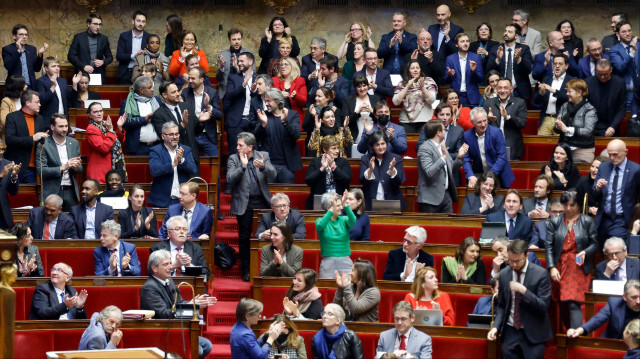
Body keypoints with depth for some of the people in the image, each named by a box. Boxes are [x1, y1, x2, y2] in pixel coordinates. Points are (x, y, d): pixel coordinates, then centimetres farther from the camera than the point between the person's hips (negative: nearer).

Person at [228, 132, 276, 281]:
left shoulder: (263, 156, 3)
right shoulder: (233, 159, 1)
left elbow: (273, 175, -10)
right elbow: (230, 180, -11)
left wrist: (263, 167, -30)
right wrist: (243, 167, -23)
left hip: (262, 202, 1)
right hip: (244, 203, -1)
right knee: (244, 238, 3)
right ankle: (246, 271, 13)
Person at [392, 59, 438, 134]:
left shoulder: (428, 81, 7)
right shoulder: (402, 84, 9)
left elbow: (431, 100, -4)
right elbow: (396, 102, -1)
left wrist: (422, 87, -16)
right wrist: (407, 87, -7)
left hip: (425, 120, -1)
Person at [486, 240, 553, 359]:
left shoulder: (540, 274, -8)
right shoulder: (504, 274, 5)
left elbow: (544, 306, -12)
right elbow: (501, 305, 12)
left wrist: (523, 290, -23)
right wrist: (496, 327, -4)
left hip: (533, 334, -4)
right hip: (510, 332, 4)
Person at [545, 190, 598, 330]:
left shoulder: (587, 221, 6)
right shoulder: (554, 222, 9)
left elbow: (594, 244, 7)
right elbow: (548, 246, 5)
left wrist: (585, 252, -14)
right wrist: (552, 268, -6)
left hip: (579, 268, -3)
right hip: (560, 268, 3)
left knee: (573, 304, -18)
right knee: (563, 306, 4)